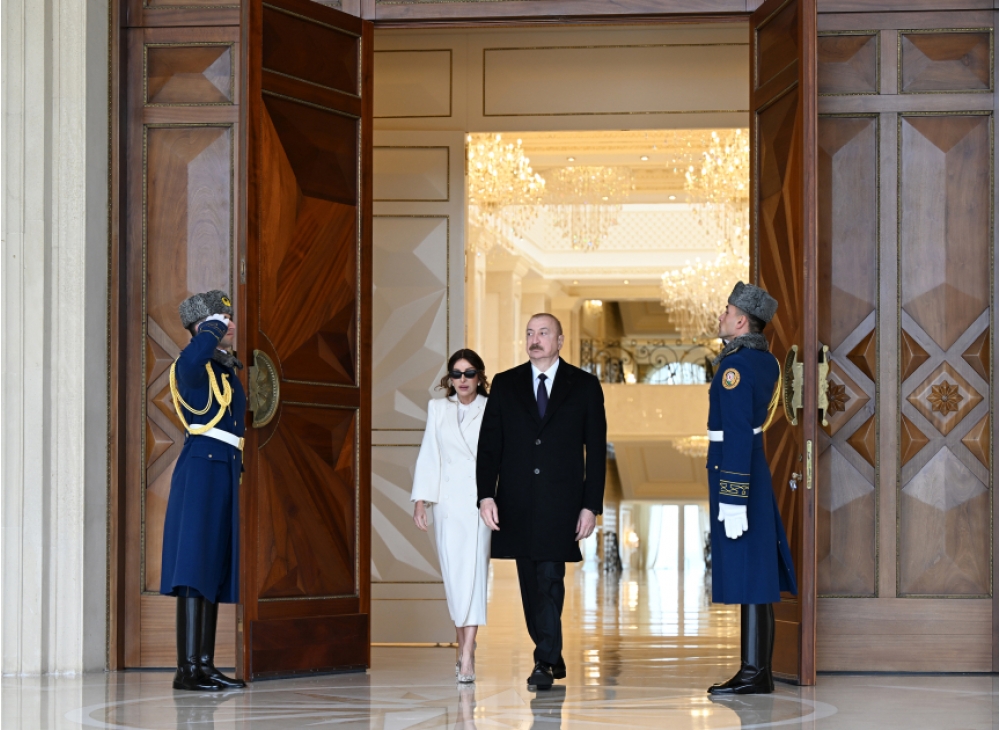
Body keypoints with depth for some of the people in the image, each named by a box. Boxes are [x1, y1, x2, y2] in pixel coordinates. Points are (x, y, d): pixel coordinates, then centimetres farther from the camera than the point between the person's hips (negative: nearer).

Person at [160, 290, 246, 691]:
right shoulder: (193, 367, -8)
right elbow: (193, 357, -35)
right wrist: (215, 327, -17)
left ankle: (205, 665, 10)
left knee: (216, 573, 8)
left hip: (226, 473, 9)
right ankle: (187, 668, -14)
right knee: (195, 568, -12)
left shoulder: (228, 370, 20)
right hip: (200, 472, -9)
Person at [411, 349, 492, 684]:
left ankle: (467, 657, -18)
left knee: (473, 572, -13)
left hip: (479, 500, -3)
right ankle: (463, 646, 18)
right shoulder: (437, 408, 11)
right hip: (447, 501, 3)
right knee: (452, 574, 4)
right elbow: (428, 455, 9)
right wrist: (420, 500, 2)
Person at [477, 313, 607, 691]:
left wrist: (591, 505, -4)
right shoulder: (505, 384, 9)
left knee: (549, 580, -11)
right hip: (517, 503, 3)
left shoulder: (584, 386, 5)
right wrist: (486, 494, -6)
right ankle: (552, 658, 19)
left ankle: (545, 663, -10)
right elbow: (489, 444, 6)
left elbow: (596, 449, 3)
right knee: (530, 585, 7)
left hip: (560, 503, -3)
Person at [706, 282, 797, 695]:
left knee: (746, 574, -7)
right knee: (758, 575, 10)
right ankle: (759, 671, 14)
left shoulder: (735, 366, -17)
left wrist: (733, 503, -23)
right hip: (756, 472, 10)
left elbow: (738, 436, -22)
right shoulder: (766, 361, 11)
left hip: (734, 475, -10)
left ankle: (754, 674, -5)